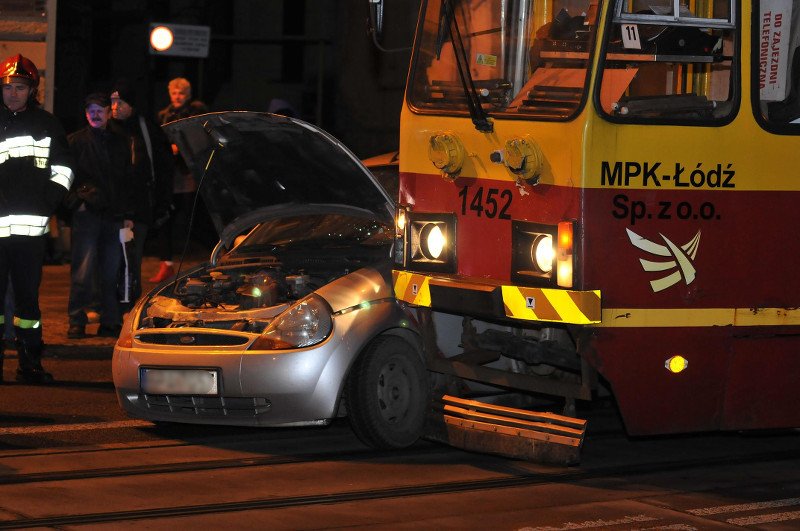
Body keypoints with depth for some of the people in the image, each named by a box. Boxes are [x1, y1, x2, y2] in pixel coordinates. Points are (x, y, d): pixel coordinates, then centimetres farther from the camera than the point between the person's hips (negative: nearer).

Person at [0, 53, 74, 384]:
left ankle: (30, 363, 9)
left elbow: (63, 169, 17)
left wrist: (49, 202, 3)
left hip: (31, 228, 1)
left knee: (28, 297, 5)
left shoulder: (46, 124, 11)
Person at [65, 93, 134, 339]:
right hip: (87, 215, -3)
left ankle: (110, 323, 10)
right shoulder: (76, 142, 5)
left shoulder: (121, 143, 16)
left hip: (115, 217, 3)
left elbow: (129, 180, 18)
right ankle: (76, 322, -2)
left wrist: (128, 215, 11)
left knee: (112, 273, 4)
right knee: (83, 272, -8)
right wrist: (76, 201, -8)